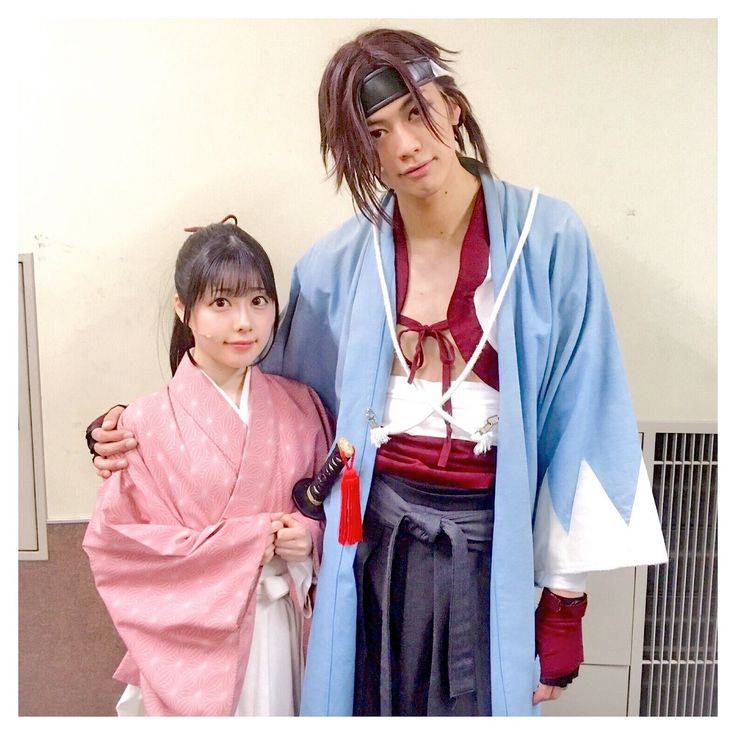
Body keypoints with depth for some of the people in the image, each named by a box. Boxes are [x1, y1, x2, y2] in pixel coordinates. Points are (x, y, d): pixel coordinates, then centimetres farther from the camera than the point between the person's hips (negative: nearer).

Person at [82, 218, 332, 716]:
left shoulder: (300, 406, -3)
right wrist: (244, 540, -17)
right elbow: (115, 538, -12)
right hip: (195, 635, -2)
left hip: (285, 628, 3)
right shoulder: (150, 423, -12)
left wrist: (308, 534, -14)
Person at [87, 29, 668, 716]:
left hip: (492, 548, -1)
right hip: (370, 538, 2)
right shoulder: (341, 261, -2)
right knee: (365, 703, 16)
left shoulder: (546, 237, -8)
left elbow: (576, 422, -6)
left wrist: (564, 605, -4)